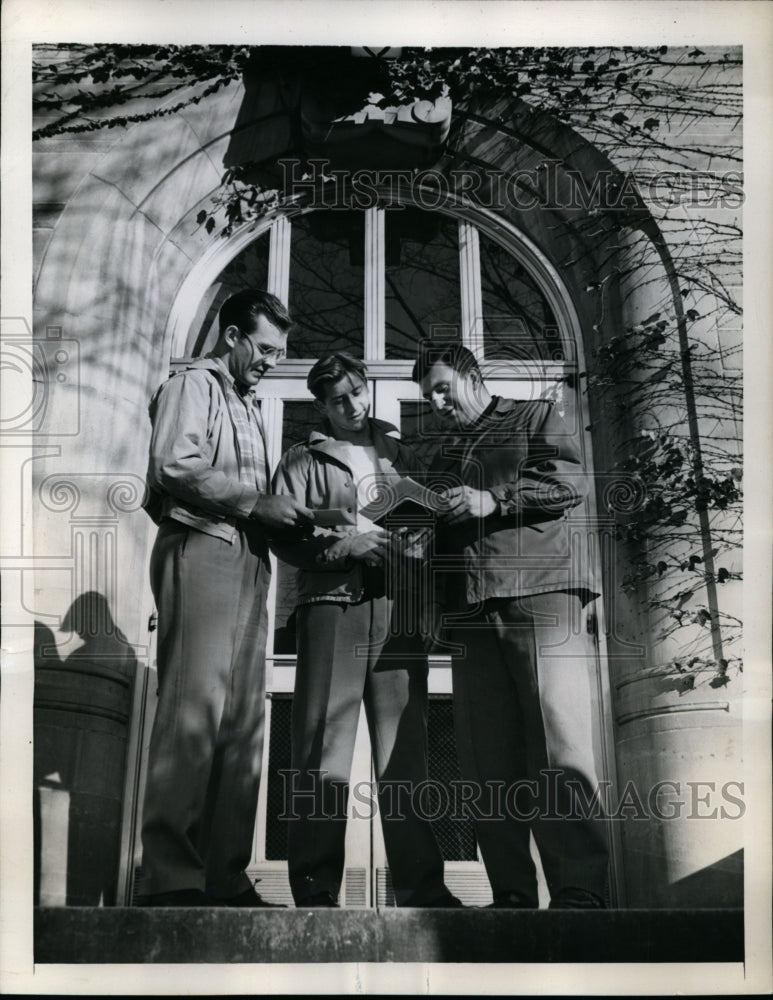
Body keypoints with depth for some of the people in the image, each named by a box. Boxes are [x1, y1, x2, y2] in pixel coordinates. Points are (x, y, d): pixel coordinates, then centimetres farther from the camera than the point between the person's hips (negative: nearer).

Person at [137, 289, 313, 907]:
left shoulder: (249, 405, 29)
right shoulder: (193, 386, 4)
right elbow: (176, 467, -12)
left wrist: (282, 515, 8)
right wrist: (257, 502, -10)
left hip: (249, 561, 8)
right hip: (200, 550, -8)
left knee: (244, 721, 2)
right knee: (193, 711, -14)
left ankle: (225, 877, 5)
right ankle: (171, 879, -11)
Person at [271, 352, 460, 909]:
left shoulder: (399, 454, 23)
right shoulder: (303, 461, 14)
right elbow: (284, 536, 2)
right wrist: (341, 546, -12)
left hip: (396, 607, 3)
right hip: (332, 602, -2)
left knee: (406, 746, 0)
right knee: (323, 742, -6)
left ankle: (421, 887, 3)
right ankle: (315, 888, -2)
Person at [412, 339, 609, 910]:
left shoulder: (535, 417, 17)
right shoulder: (443, 456, 31)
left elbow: (571, 482, 1)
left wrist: (494, 499, -8)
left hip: (539, 593, -5)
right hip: (470, 613, 5)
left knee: (560, 755, -14)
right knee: (488, 765, -2)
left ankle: (581, 895, -12)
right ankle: (512, 897, 1)